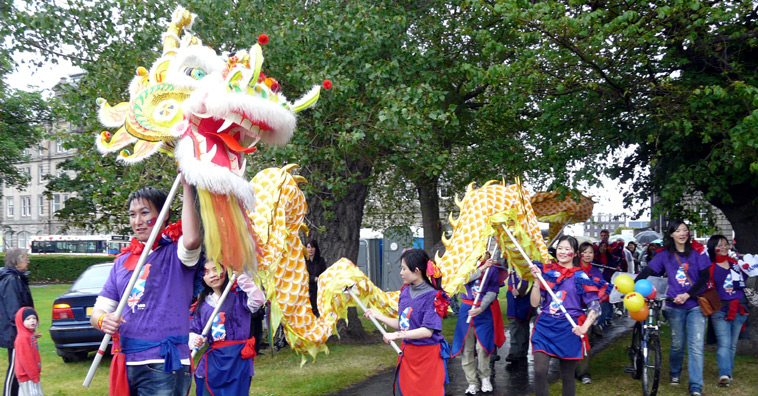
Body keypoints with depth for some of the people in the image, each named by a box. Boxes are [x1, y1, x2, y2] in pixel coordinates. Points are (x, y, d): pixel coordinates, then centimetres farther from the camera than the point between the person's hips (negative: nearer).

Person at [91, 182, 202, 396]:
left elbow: (192, 239, -27)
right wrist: (102, 320, -9)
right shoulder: (123, 261, 16)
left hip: (164, 365, -6)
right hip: (126, 364, 6)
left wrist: (187, 187, -23)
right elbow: (98, 309, 16)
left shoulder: (175, 252, -1)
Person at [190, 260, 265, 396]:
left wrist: (241, 276, -26)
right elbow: (194, 330, 14)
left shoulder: (238, 295, -3)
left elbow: (258, 300, -23)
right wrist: (194, 339, -9)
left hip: (237, 359, -4)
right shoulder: (202, 303, 12)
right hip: (212, 361, 4)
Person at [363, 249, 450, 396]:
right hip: (406, 353, 7)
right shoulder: (405, 291, 6)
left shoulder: (432, 296, -17)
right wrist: (377, 315, 11)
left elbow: (427, 331, -23)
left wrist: (396, 335, -25)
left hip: (427, 355, -7)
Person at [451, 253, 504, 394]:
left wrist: (481, 308, -19)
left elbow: (492, 291, -6)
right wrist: (482, 268, -22)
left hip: (485, 310, -2)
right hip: (467, 309, 2)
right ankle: (472, 382, 9)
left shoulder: (493, 269, 2)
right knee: (467, 347, 1)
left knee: (482, 346, -5)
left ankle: (485, 378, 17)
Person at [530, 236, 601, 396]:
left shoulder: (580, 276, 1)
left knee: (567, 376, 7)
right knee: (539, 371, -14)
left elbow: (595, 307, 0)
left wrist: (584, 327, -14)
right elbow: (535, 303, 3)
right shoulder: (546, 271, 6)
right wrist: (537, 279, -7)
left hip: (569, 330, -1)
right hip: (545, 327, 1)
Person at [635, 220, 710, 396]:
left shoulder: (697, 251, 0)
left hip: (695, 304, -1)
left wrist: (687, 295, -15)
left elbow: (705, 276, -5)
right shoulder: (665, 255, 4)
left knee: (696, 346, -8)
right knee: (677, 344, 9)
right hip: (675, 306, 1)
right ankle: (675, 373, 36)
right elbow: (647, 271, -2)